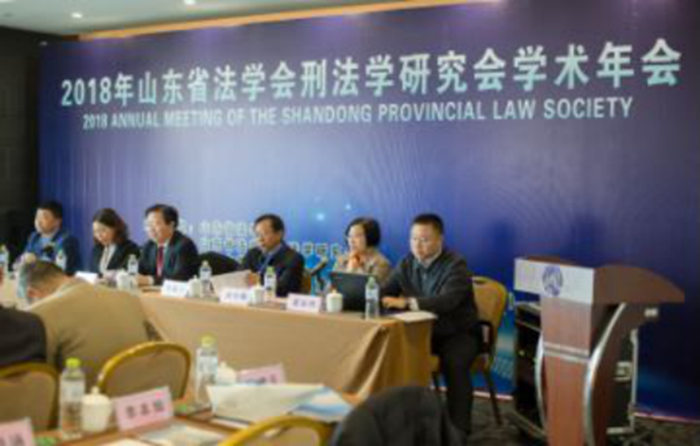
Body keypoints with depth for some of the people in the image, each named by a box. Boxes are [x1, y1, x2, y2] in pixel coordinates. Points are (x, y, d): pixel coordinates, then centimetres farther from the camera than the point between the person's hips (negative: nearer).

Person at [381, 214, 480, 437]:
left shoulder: (456, 265, -16)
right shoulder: (406, 264, 4)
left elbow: (446, 301, -32)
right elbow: (384, 292, 1)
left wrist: (406, 302, -43)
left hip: (458, 333, -5)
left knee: (454, 364, -34)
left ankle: (458, 429, -22)